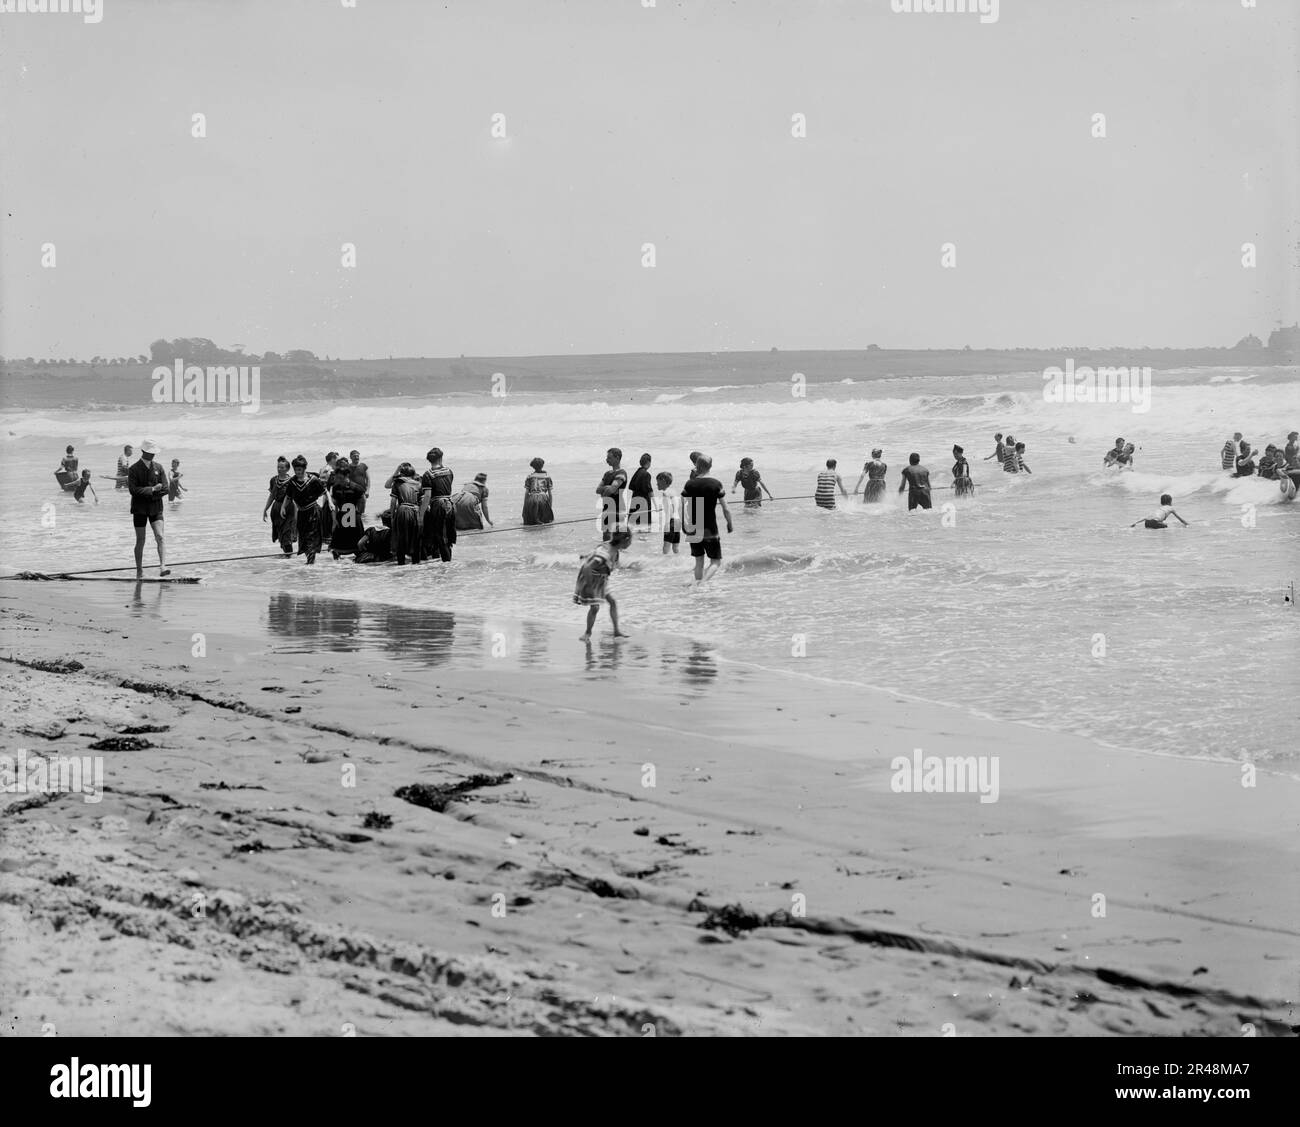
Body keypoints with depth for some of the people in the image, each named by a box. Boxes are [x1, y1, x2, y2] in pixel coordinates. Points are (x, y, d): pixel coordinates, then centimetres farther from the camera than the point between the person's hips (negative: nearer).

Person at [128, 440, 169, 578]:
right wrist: (152, 490, -16)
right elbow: (133, 490, -13)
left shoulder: (159, 468, 7)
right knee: (140, 541, 3)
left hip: (156, 508, 2)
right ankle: (139, 571, 13)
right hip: (140, 509, -2)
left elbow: (165, 488, 1)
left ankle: (162, 566, -24)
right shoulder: (134, 469, -2)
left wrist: (145, 493, -9)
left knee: (160, 537, -15)